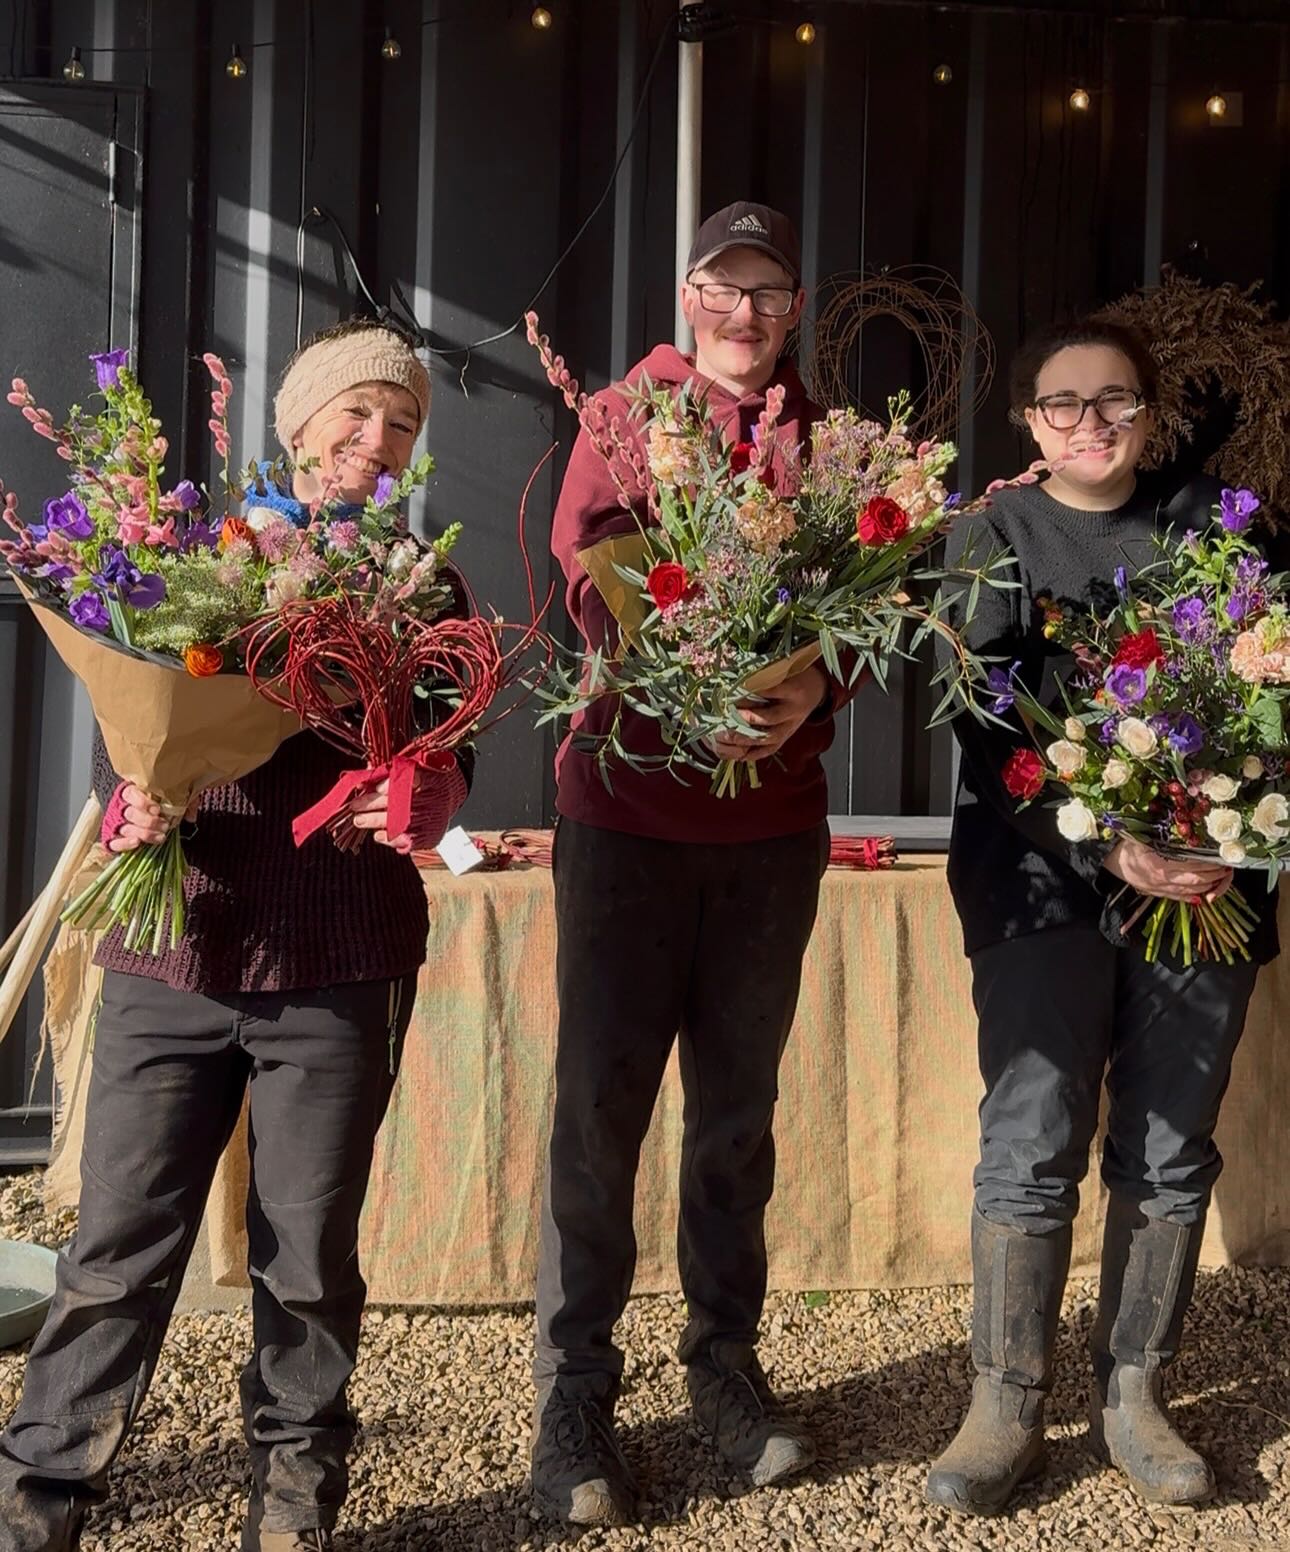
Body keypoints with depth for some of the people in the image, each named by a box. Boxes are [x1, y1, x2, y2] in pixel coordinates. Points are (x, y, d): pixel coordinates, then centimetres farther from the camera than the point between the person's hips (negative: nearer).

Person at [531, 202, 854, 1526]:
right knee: (600, 1102, 0)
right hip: (628, 803, -2)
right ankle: (573, 1394, 12)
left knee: (739, 1103, 11)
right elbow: (588, 582, -8)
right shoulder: (625, 414, 3)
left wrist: (811, 692, -18)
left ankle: (725, 1359, 26)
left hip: (775, 818, 3)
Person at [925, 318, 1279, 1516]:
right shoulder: (991, 537, 4)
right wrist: (1106, 848, -19)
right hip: (1047, 881, -2)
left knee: (1170, 1153, 6)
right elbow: (989, 728, -7)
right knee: (1032, 1149, -3)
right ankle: (1006, 1405, 11)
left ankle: (1133, 1397, 21)